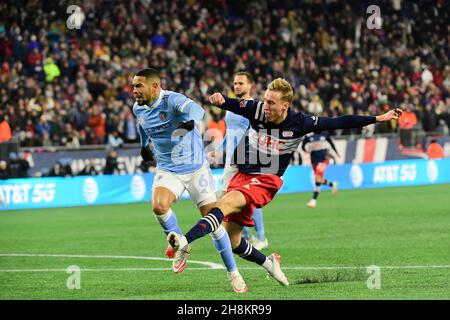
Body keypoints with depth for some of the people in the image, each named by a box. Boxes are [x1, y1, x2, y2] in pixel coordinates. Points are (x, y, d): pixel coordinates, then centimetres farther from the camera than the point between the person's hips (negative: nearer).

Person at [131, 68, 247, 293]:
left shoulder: (172, 100, -21)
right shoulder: (138, 109, -2)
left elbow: (196, 110, -43)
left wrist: (189, 122, -65)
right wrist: (144, 146, 37)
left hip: (195, 167, -4)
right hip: (167, 170, 4)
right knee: (159, 206, -26)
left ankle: (233, 273, 9)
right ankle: (181, 247, 1)